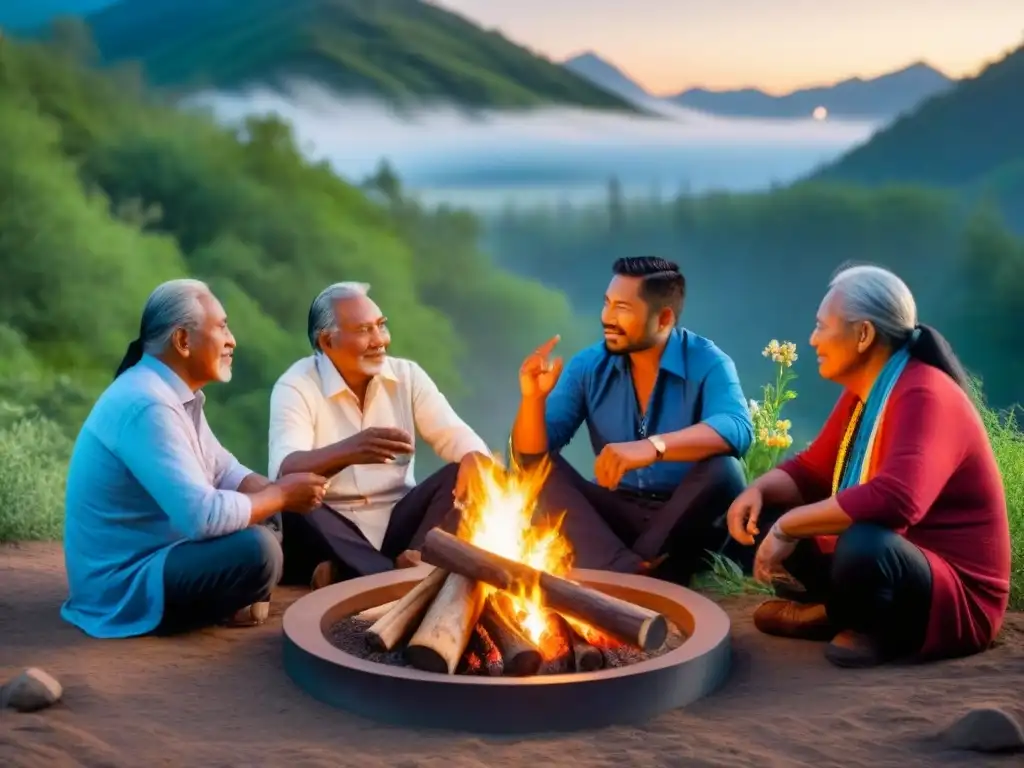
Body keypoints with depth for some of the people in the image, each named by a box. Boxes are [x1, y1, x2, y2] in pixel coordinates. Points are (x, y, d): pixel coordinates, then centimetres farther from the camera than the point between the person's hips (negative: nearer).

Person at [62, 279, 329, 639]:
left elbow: (224, 471, 11)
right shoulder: (146, 405, -26)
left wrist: (276, 492, -9)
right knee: (257, 551, -27)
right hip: (123, 583, -10)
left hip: (149, 554, 10)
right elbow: (202, 515, -31)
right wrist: (282, 495, -17)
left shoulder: (173, 392, 5)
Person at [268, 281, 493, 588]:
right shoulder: (296, 387, -8)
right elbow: (284, 471, -24)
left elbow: (455, 435, -3)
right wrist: (347, 451, -45)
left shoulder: (407, 375, 5)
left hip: (398, 520, 4)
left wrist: (475, 459, -29)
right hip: (334, 531, -4)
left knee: (464, 475, -18)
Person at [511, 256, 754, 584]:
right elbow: (530, 455, -5)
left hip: (685, 519, -4)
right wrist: (534, 397, -26)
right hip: (616, 515, 4)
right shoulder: (588, 366, -1)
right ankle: (628, 571, -36)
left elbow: (737, 429, -33)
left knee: (722, 469, -31)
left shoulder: (708, 363, -12)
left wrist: (655, 446, -46)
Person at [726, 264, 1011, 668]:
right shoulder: (864, 393, 5)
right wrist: (758, 491, -7)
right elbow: (812, 470, 16)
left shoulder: (924, 397, -25)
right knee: (764, 520, 7)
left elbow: (895, 500, -42)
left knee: (861, 546, -40)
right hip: (880, 564, 9)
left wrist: (788, 527, -31)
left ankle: (882, 629, -10)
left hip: (955, 599, -9)